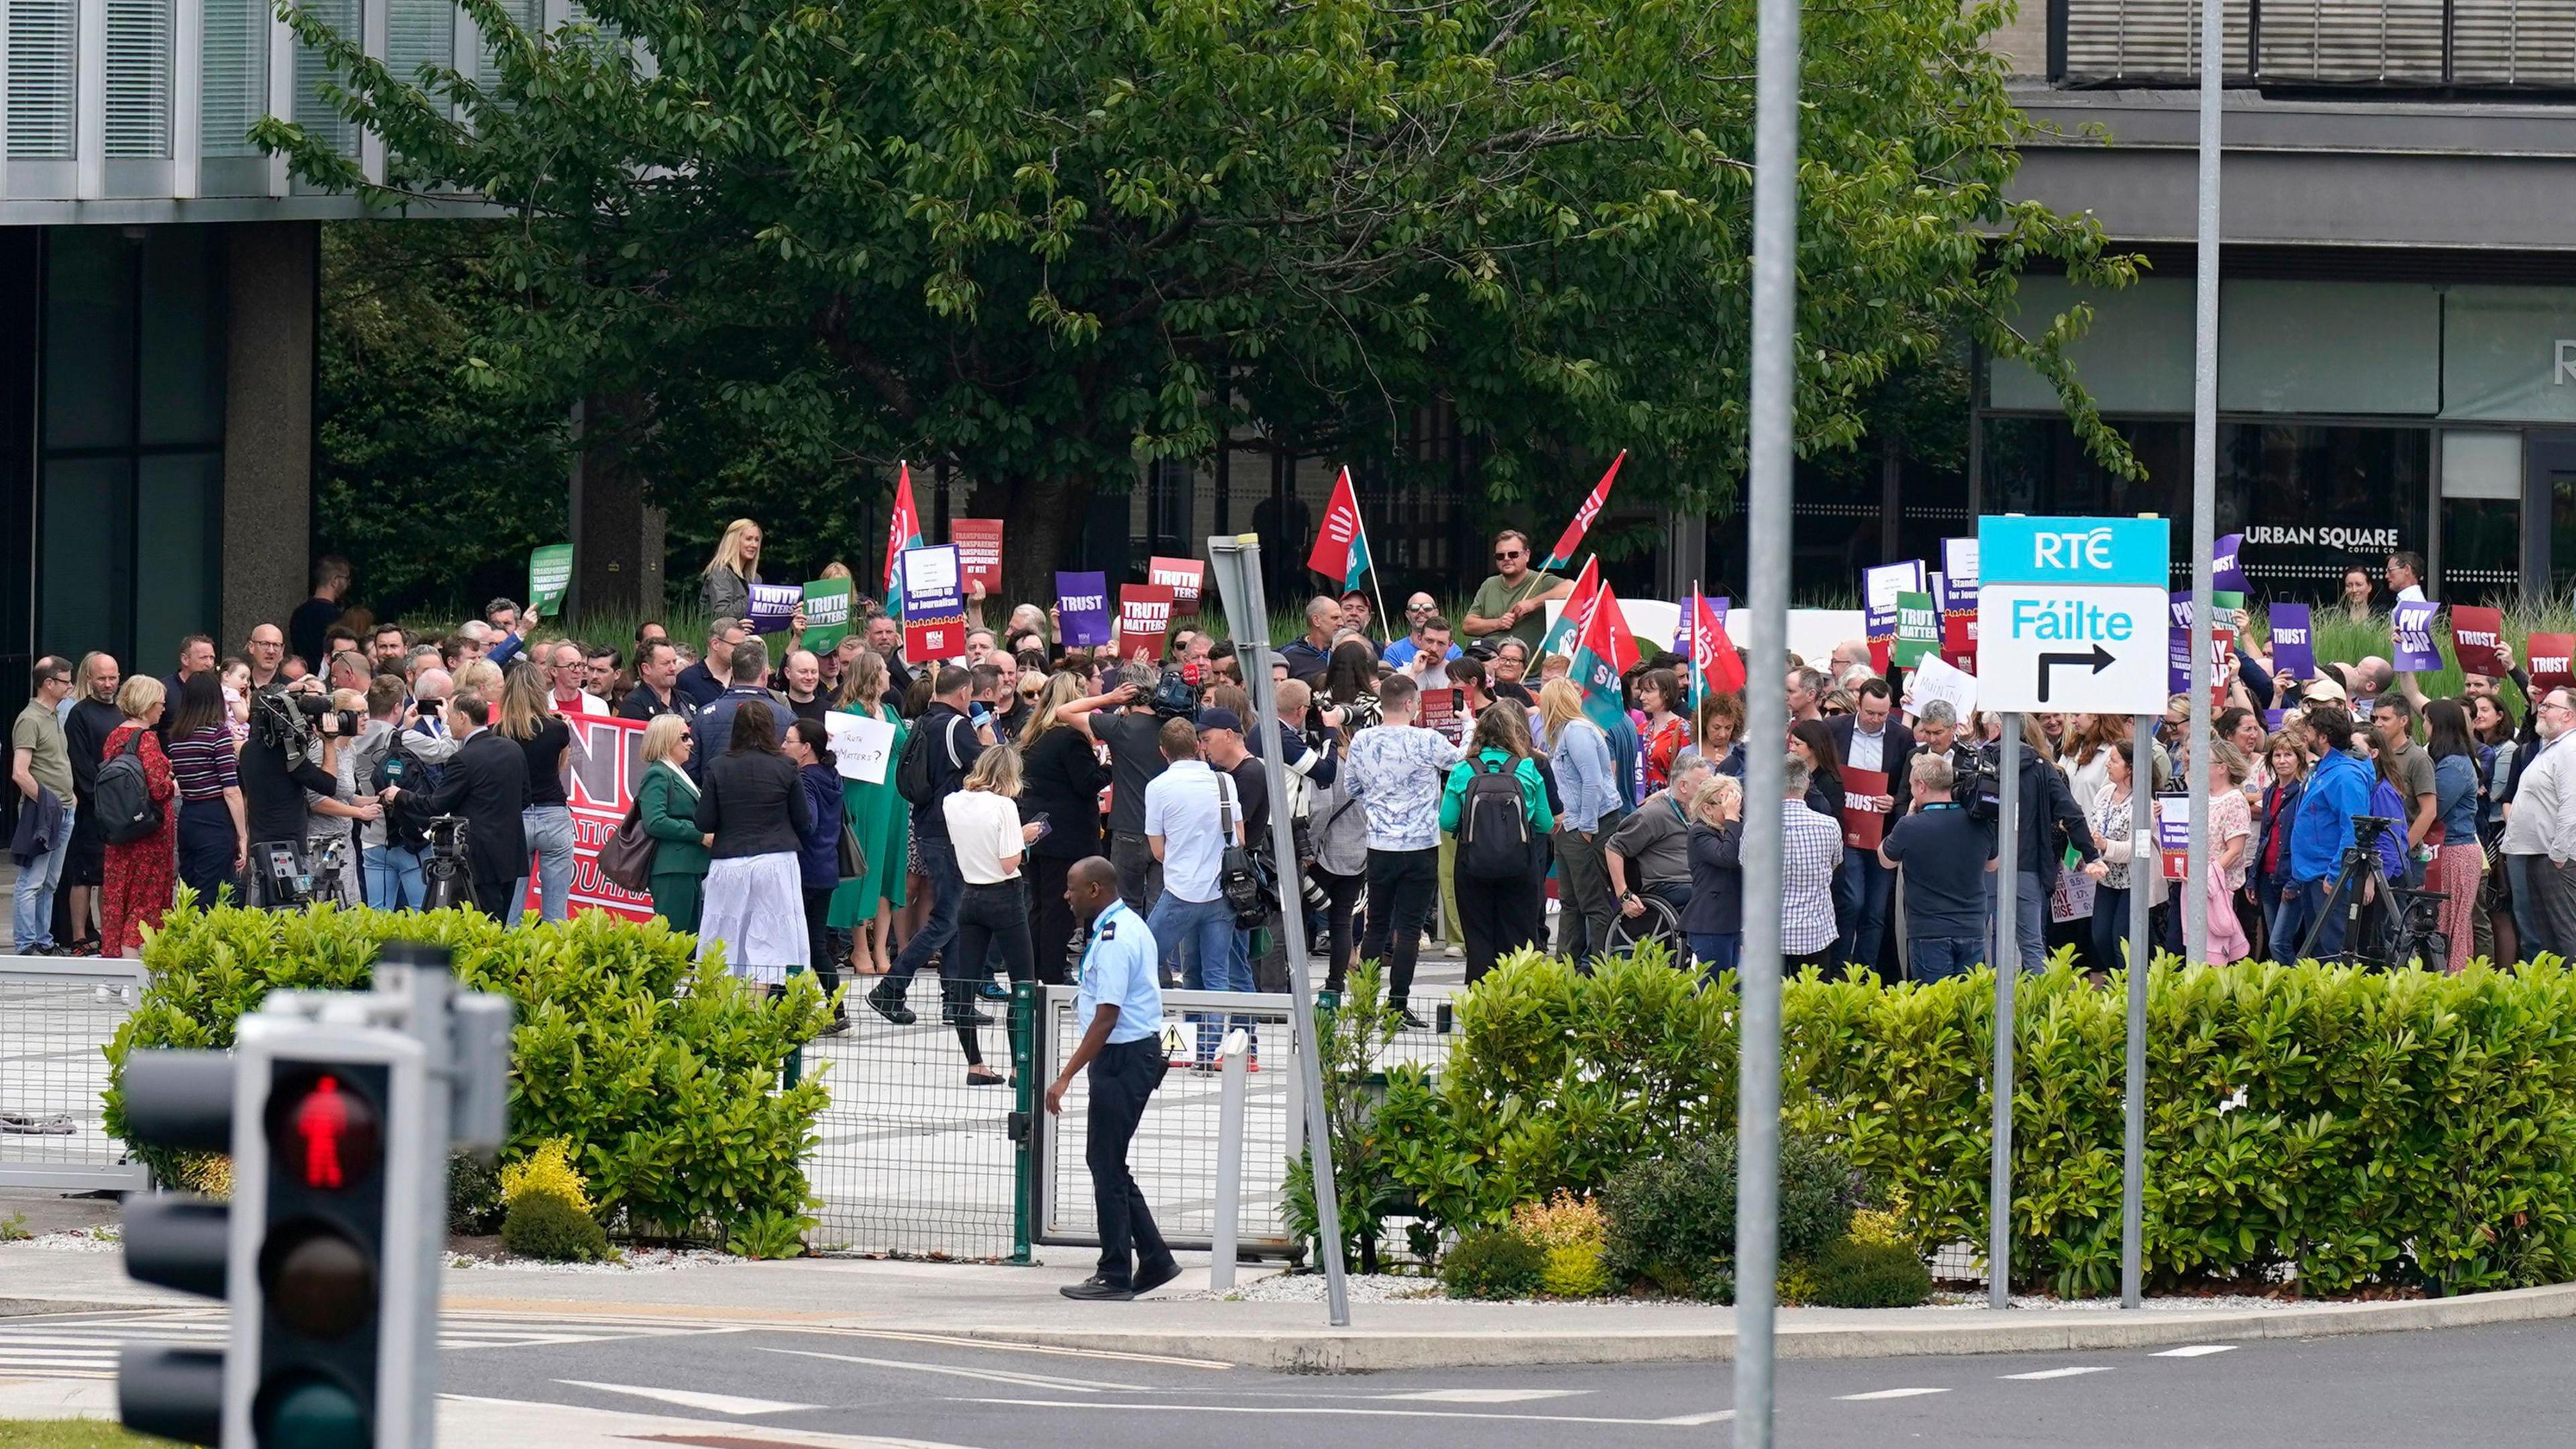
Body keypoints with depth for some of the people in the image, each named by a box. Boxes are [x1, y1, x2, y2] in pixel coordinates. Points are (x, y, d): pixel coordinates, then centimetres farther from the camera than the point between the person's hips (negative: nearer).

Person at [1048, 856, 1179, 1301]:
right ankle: (1154, 1260, 18)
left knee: (1106, 1164, -4)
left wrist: (1066, 1077, -24)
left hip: (1123, 1058, -11)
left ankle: (1115, 1276, 0)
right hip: (1135, 1052, 11)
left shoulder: (1115, 939, -20)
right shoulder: (1127, 926, 13)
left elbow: (1107, 1018, -24)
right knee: (1107, 1162, 14)